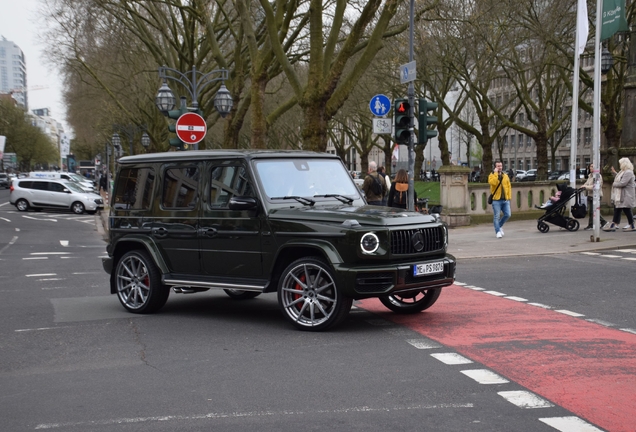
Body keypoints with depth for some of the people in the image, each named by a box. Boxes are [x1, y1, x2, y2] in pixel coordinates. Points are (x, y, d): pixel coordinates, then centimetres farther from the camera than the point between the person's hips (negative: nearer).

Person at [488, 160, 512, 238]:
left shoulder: (505, 175, 13)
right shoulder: (492, 175, -1)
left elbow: (509, 186, 13)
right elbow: (493, 183, -22)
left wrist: (509, 197, 5)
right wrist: (495, 173, -18)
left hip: (505, 200, 4)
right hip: (496, 200, -4)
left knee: (507, 215, -1)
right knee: (496, 217, -3)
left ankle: (499, 226, 23)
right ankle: (498, 232, 5)